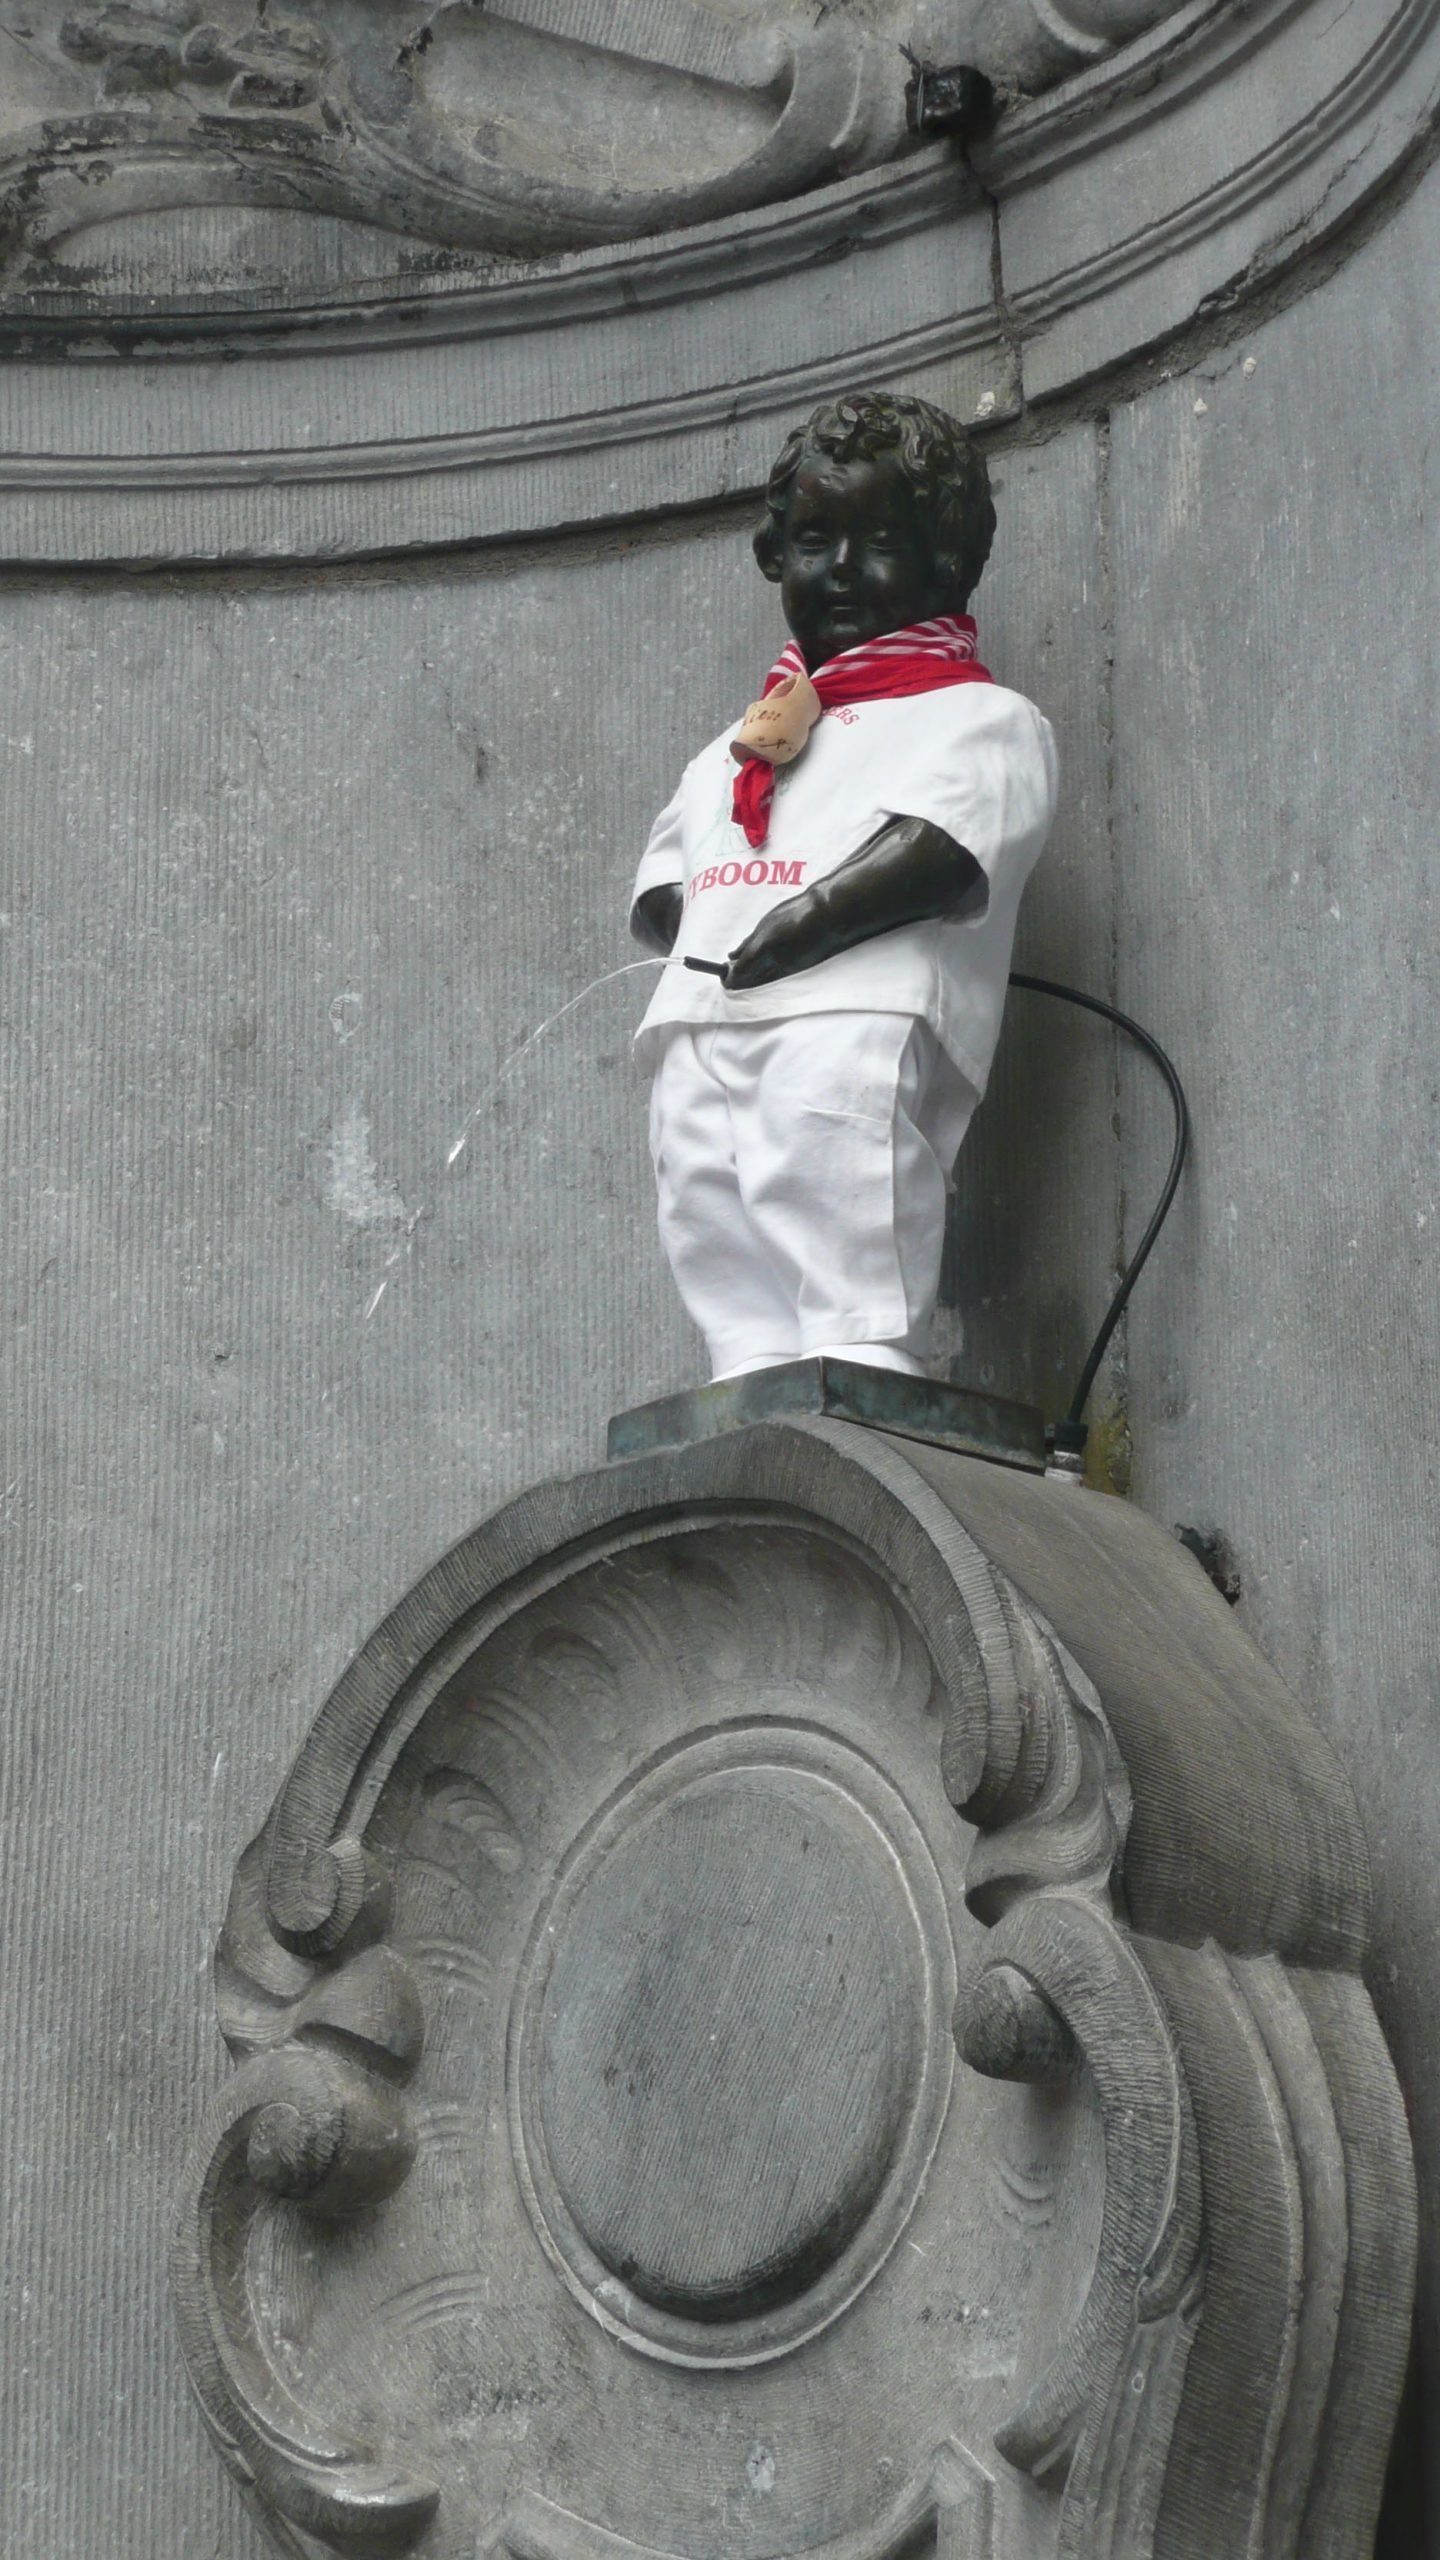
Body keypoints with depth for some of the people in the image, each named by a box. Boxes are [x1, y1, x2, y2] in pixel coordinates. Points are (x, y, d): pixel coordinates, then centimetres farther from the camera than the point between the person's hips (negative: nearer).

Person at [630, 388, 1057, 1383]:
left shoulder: (983, 717, 11)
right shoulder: (739, 746, 34)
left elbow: (935, 853, -7)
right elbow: (658, 891, 28)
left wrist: (788, 933, -15)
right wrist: (695, 920, 4)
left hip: (855, 1025, -6)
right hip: (702, 1038, 6)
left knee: (854, 1328, -18)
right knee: (744, 1335, -3)